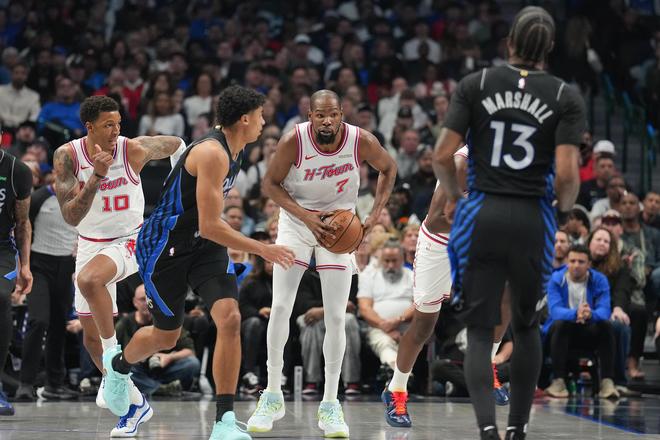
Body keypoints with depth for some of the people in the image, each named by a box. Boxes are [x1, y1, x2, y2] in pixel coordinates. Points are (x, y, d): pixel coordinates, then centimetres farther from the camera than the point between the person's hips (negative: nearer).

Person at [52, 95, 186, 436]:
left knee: (88, 279, -36)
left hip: (130, 240, -4)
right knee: (91, 337, 6)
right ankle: (135, 402, 21)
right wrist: (97, 176, -32)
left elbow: (176, 145, 5)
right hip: (90, 243, 4)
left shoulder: (134, 150, -17)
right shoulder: (67, 156, -14)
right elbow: (71, 217, -22)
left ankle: (113, 355, -19)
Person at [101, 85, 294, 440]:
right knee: (166, 336, 10)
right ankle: (117, 364, 46)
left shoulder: (232, 150, 2)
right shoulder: (212, 153, -27)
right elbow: (210, 227, -29)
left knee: (230, 319, -15)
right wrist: (262, 250, -24)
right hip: (164, 247, -7)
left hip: (203, 244, 7)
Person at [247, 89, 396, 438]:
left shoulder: (362, 141, -21)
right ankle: (273, 397, 5)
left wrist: (374, 216, -10)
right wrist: (306, 217, -24)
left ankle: (330, 405, 5)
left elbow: (388, 168, 0)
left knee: (335, 317, -5)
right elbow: (270, 184, -12)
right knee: (280, 307, -9)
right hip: (297, 219, 0)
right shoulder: (293, 141, -24)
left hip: (340, 225, 1)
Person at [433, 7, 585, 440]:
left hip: (482, 217, 0)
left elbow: (443, 155, -4)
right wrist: (564, 208, 10)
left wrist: (453, 197, 15)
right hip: (532, 222, 0)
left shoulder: (475, 84, 0)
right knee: (526, 325, 22)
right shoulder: (567, 96, -2)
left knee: (480, 331, 3)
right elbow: (567, 174, -11)